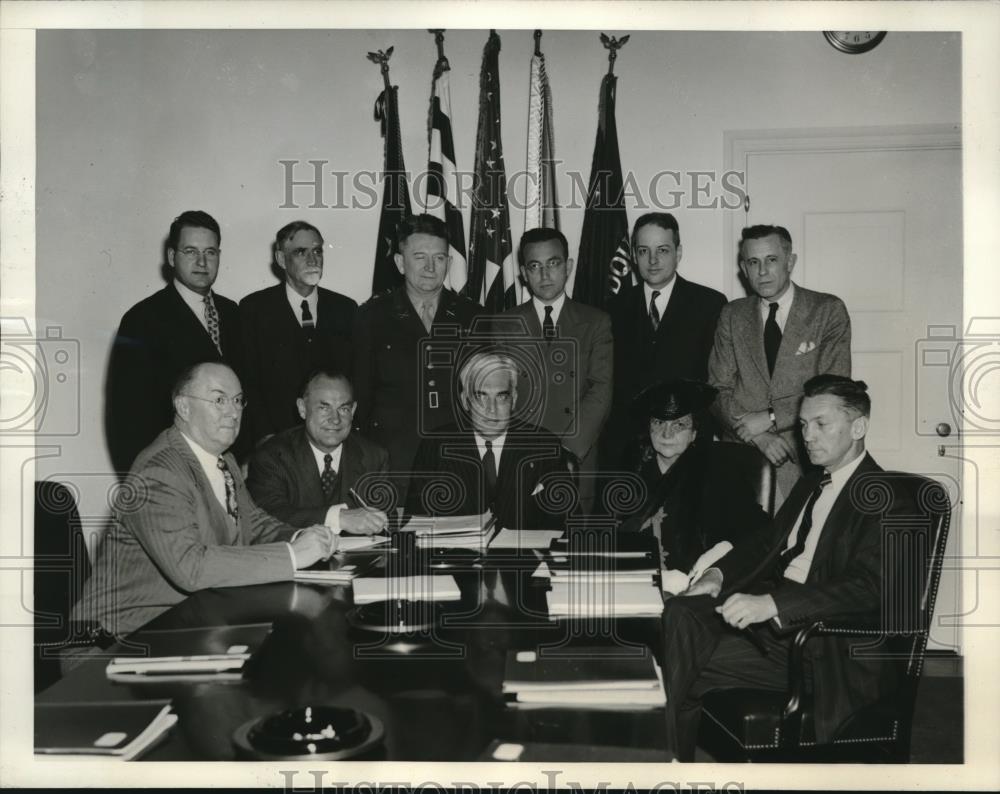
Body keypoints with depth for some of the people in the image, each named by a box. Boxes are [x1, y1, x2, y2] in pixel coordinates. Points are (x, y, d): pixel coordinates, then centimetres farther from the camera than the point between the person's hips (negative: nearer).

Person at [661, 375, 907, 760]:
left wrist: (771, 603, -32)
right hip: (769, 615, 7)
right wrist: (719, 573, 0)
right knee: (681, 613, -20)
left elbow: (866, 587, -22)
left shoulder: (886, 500, -10)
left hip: (828, 655, -7)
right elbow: (764, 539, 21)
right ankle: (667, 754, -18)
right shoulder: (811, 484, 17)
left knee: (687, 669, -23)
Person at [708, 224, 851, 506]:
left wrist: (770, 418, -13)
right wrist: (756, 436, -11)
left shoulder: (829, 310, 3)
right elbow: (718, 389, 4)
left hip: (805, 459, -2)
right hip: (741, 458, 2)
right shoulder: (732, 316, 10)